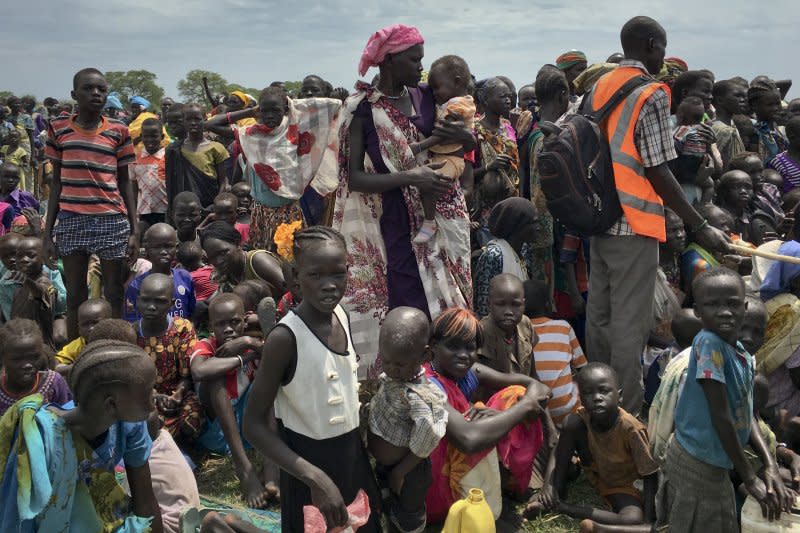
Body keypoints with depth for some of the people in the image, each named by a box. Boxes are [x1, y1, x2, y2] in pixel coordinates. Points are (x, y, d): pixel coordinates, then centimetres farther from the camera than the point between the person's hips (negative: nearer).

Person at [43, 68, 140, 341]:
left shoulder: (119, 130, 4)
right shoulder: (58, 128, 6)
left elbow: (125, 181, 7)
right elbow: (56, 181, 9)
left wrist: (135, 229, 1)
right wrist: (48, 232, 6)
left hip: (112, 220, -1)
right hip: (71, 220, 1)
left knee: (113, 294, 4)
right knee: (75, 294, 7)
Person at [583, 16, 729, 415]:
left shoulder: (598, 88, 11)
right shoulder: (652, 94, -11)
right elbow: (658, 171, -14)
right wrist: (699, 226, -10)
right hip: (635, 224, -8)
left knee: (598, 318, 14)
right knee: (630, 324, -2)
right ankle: (626, 414, 5)